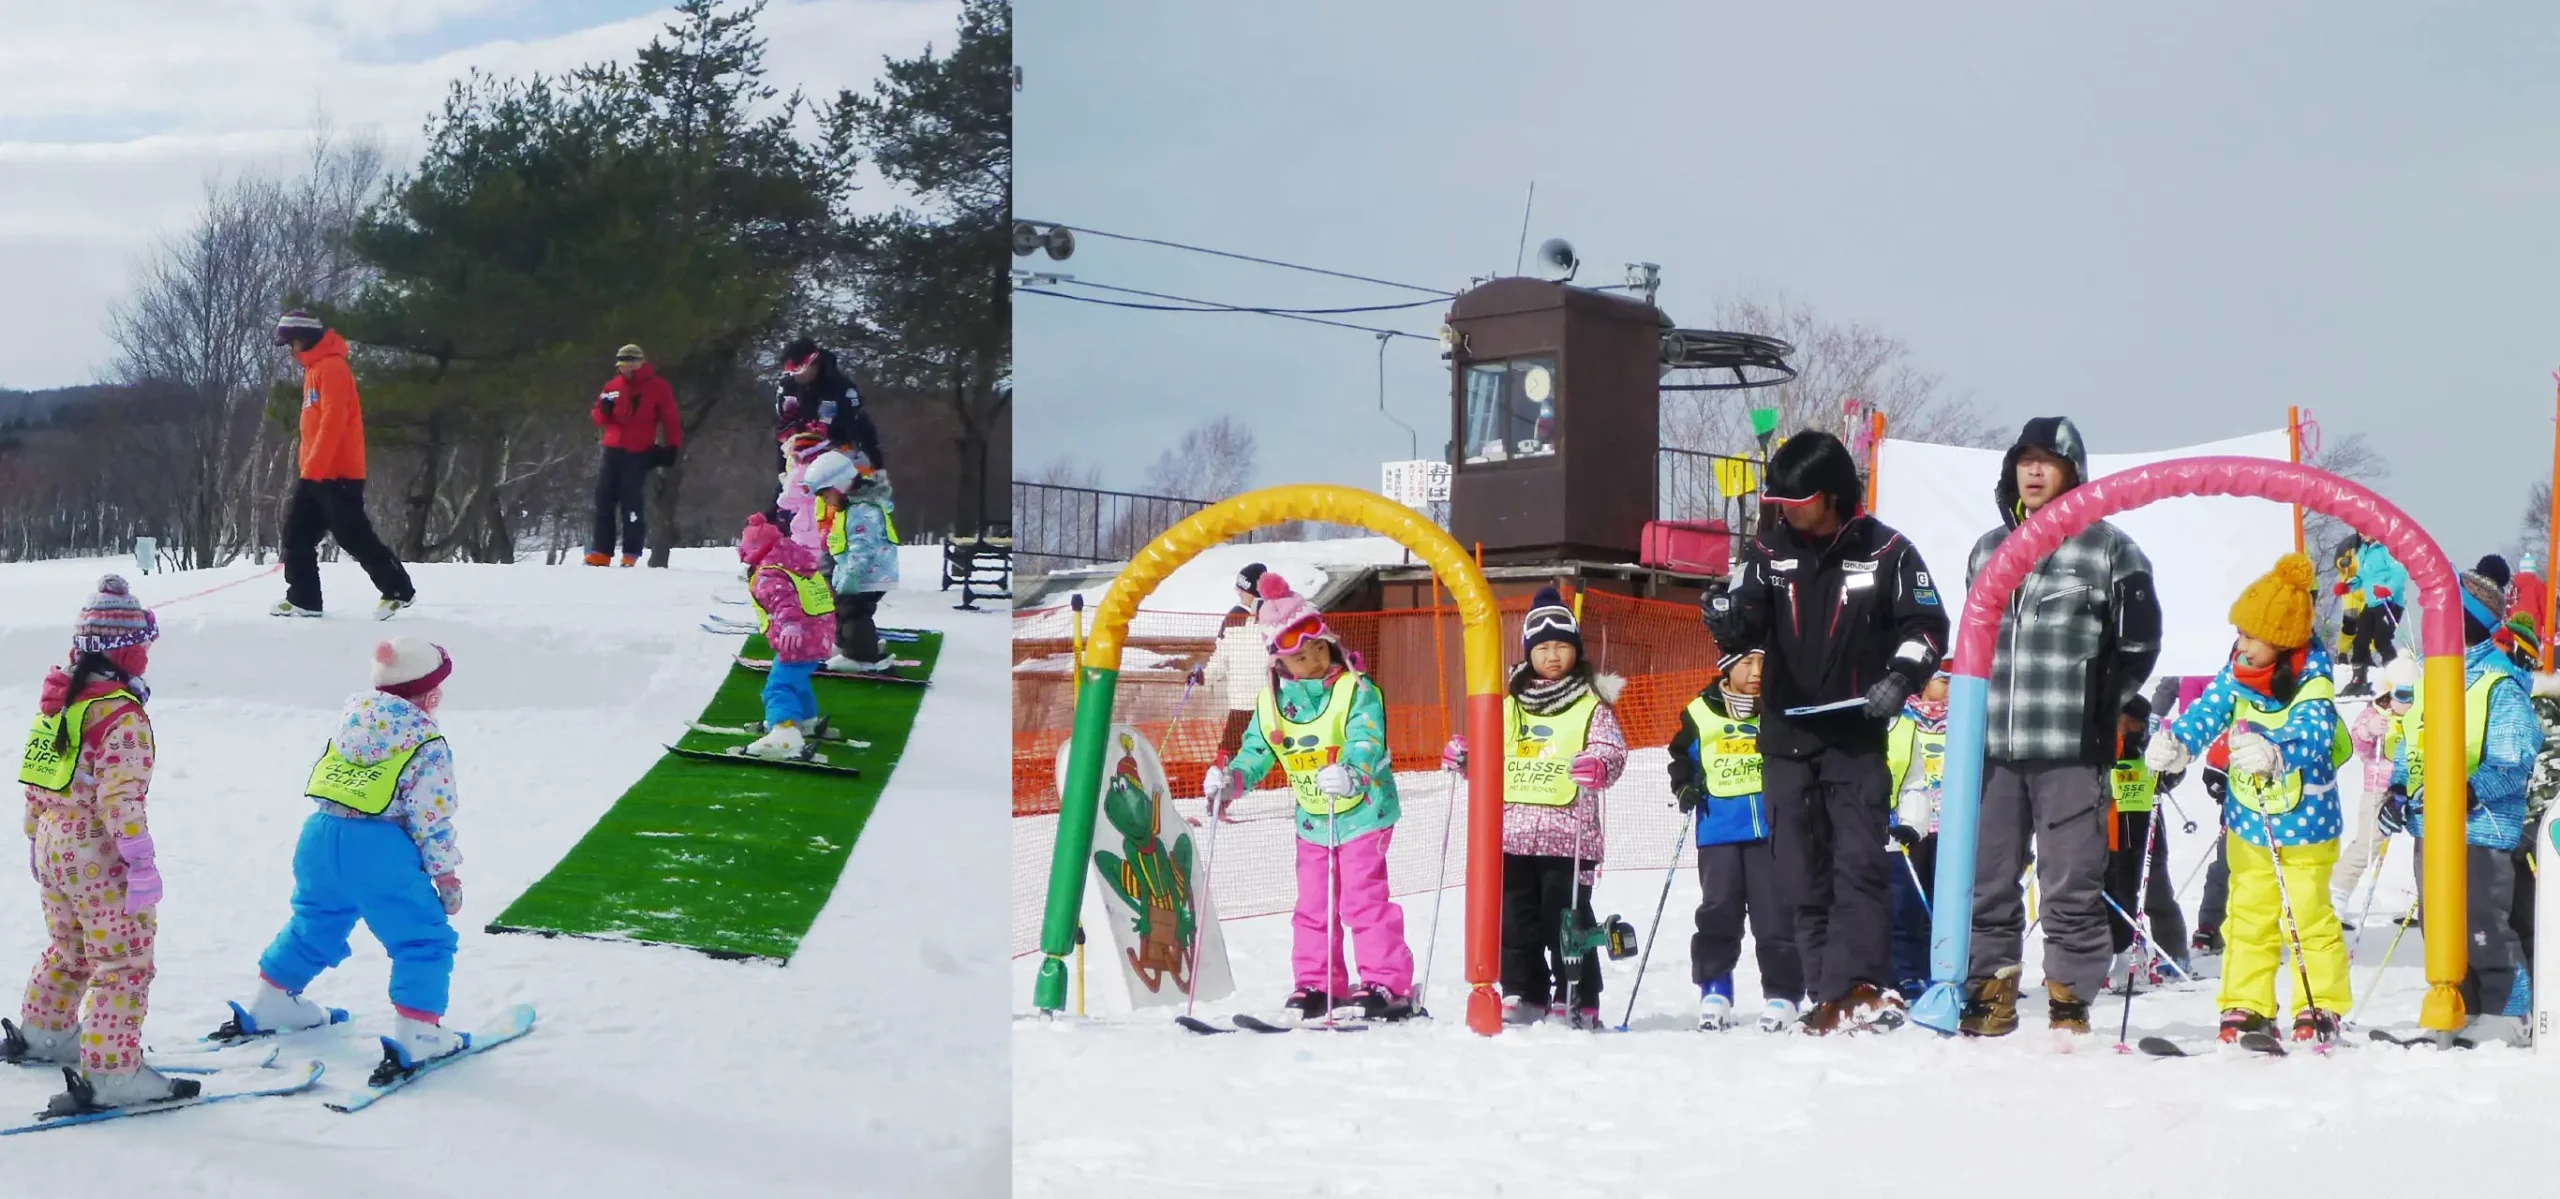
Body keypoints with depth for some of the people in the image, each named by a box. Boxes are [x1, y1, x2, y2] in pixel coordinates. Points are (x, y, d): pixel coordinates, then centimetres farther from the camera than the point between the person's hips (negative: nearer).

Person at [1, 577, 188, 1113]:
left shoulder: (57, 699, 7)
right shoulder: (122, 715, -19)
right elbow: (122, 797, -25)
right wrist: (141, 862, -23)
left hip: (53, 844, 9)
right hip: (99, 857, -9)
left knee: (68, 948, 27)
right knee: (125, 963, -4)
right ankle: (109, 1074, -8)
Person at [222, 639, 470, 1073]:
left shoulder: (352, 718, 16)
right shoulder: (428, 744, -4)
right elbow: (431, 818, -7)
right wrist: (446, 873, 1)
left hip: (319, 833, 7)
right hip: (378, 847, -7)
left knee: (313, 924, 30)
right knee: (424, 938, 1)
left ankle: (267, 1005, 42)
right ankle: (416, 1036, -9)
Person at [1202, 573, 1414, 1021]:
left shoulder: (1357, 690, -15)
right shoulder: (1272, 701, 2)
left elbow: (1366, 743, -29)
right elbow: (1256, 750, 10)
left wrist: (1349, 773, -49)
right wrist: (1230, 779, -9)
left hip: (1364, 812, -6)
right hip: (1312, 821, 6)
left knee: (1364, 899, -10)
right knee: (1313, 905, 10)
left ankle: (1387, 984, -6)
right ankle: (1317, 985, 19)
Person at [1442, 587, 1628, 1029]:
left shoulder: (1591, 703, 2)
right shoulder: (1510, 704, 16)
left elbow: (1612, 750, -8)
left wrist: (1599, 765, -29)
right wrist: (1462, 756, 1)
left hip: (1568, 831, -5)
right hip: (1513, 830, 5)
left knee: (1565, 917, -3)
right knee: (1515, 918, 7)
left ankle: (1577, 1001, 3)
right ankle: (1523, 996, 16)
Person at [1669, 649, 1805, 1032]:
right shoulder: (1700, 713, 7)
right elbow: (1682, 755, 18)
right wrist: (1684, 786, 1)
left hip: (1773, 828, 0)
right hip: (1719, 831, 1)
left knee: (1776, 913, -1)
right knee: (1718, 911, 0)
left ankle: (1781, 994, 7)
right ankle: (1714, 991, 9)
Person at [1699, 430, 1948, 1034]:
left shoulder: (1885, 552, 0)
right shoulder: (1767, 550, 6)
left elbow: (1926, 624, 5)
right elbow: (1742, 628, -1)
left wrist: (1900, 677, -11)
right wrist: (1725, 615, -24)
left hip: (1856, 738, -3)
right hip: (1785, 740, 3)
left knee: (1859, 863, -14)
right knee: (1806, 876, 4)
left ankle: (1859, 985, -20)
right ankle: (1831, 996, 7)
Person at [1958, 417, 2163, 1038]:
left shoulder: (2108, 548, 1)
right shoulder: (1988, 549, 17)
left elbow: (2138, 642, 3)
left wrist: (2099, 710, 1)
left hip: (2072, 752, -5)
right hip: (1993, 747, 5)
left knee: (2071, 883, -2)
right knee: (1985, 878, 7)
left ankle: (2070, 1001, 5)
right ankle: (1990, 994, 16)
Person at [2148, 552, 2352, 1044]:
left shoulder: (2311, 686, -23)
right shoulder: (2236, 675, -4)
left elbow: (2312, 735, -37)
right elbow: (2209, 710, -5)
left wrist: (2274, 751, -58)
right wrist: (2175, 741, -26)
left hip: (2304, 824, -6)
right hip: (2248, 825, 6)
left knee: (2308, 917, 0)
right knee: (2248, 917, 11)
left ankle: (2320, 1008, 11)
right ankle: (2246, 1007, 19)